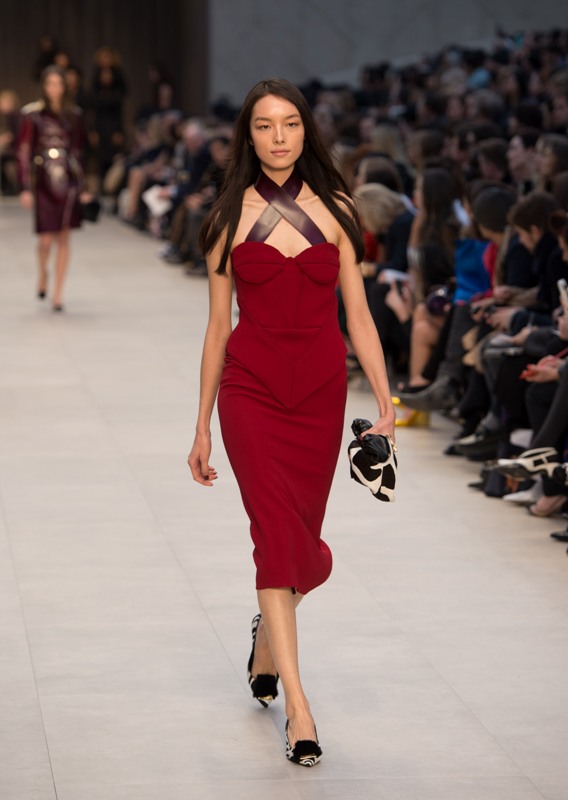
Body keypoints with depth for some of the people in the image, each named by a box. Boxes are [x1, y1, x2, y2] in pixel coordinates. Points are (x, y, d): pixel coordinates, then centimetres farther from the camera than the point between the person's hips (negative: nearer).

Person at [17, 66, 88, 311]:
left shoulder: (73, 115, 7)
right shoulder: (33, 114, -3)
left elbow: (79, 150, 12)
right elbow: (24, 152, -4)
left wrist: (83, 187, 9)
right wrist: (26, 188, -10)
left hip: (68, 180, 3)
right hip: (44, 182, -3)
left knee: (63, 238, 1)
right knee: (46, 239, -4)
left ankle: (58, 293, 7)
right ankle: (43, 272, 29)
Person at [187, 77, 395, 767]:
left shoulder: (334, 211, 4)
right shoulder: (231, 215, 2)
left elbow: (358, 314, 5)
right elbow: (218, 325, 7)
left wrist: (385, 402, -3)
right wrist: (202, 427, 8)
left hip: (321, 387, 2)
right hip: (250, 388, -2)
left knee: (298, 538, 10)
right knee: (280, 534, -13)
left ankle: (267, 635, 43)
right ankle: (298, 707, -16)